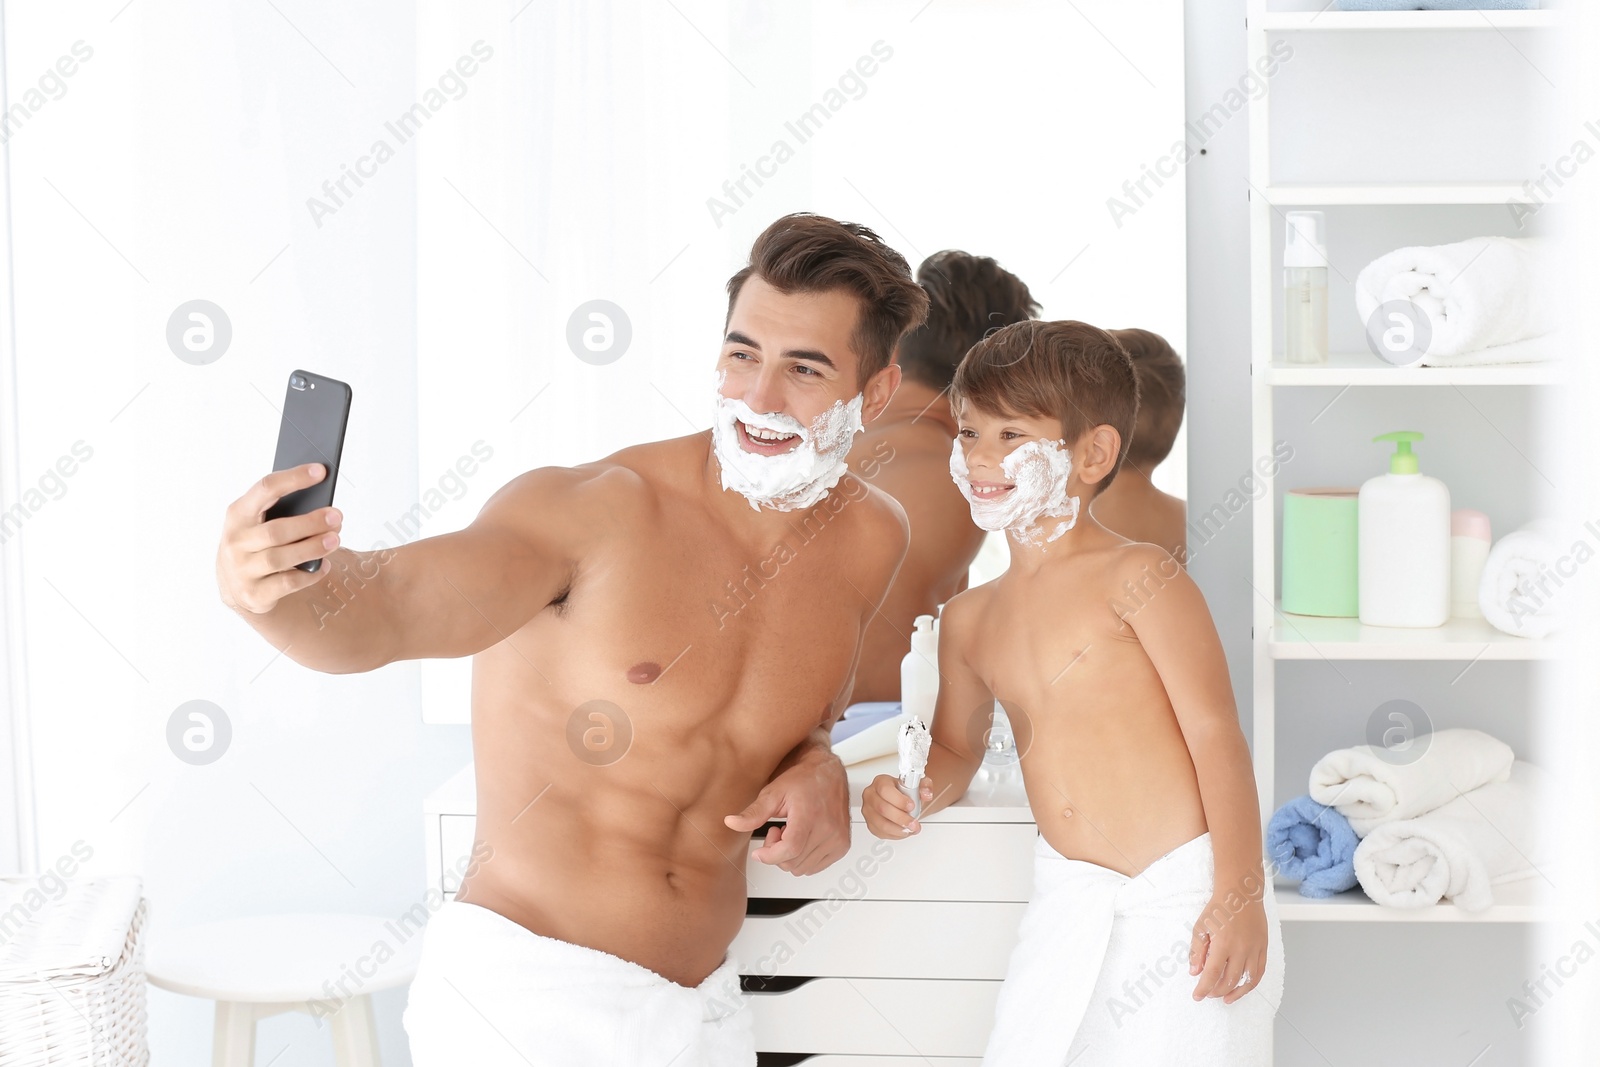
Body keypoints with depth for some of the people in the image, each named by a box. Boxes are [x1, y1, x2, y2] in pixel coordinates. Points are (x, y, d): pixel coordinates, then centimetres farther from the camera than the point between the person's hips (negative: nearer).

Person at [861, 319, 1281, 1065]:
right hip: (1070, 903, 5)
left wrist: (1238, 896, -15)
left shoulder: (1137, 578, -8)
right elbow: (955, 749, 22)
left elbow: (1215, 734, -11)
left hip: (1184, 895, -5)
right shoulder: (970, 619, 10)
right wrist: (910, 791, -1)